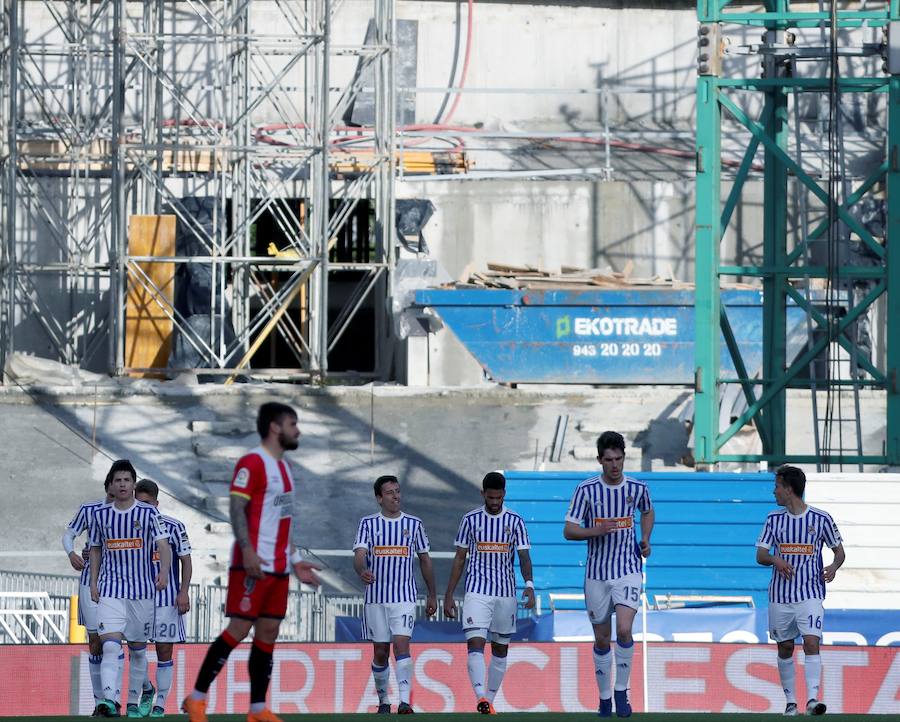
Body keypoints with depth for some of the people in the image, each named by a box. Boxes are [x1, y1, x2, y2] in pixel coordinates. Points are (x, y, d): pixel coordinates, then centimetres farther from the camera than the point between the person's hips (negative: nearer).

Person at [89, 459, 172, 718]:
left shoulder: (148, 513, 0)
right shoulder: (100, 514, 5)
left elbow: (163, 544, -5)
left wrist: (164, 571, -23)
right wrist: (93, 583, 9)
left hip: (142, 589, 0)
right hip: (110, 589, 0)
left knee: (138, 649, 9)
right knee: (110, 646, -18)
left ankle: (133, 703, 22)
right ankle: (108, 701, -29)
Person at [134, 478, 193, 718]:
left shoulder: (173, 527, -4)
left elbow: (186, 561, 0)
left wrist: (183, 593, -8)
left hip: (167, 598, -3)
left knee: (164, 652, 0)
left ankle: (159, 705, 7)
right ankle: (147, 690, 24)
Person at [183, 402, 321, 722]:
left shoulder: (283, 467, 18)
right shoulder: (252, 463, -10)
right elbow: (236, 508, -17)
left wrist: (295, 559, 21)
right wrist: (247, 551, -27)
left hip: (278, 567, 9)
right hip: (253, 564, -9)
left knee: (268, 632, 7)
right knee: (239, 628, -10)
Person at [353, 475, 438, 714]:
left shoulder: (414, 524, 6)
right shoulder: (368, 523, 3)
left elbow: (425, 560, 14)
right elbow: (359, 555, -10)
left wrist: (432, 596, 15)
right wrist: (362, 571, -34)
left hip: (404, 597, -1)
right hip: (376, 596, 1)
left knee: (401, 645, -17)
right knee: (380, 653, 7)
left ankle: (405, 702, -24)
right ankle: (383, 701, 23)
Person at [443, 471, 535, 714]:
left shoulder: (515, 521, 2)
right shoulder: (470, 520, 2)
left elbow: (524, 557, -2)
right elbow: (460, 558, 7)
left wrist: (529, 585, -20)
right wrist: (449, 595, 5)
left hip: (506, 593, 2)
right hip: (477, 591, -2)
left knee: (500, 649, 9)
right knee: (475, 644, -18)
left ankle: (489, 701, 19)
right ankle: (481, 697, -32)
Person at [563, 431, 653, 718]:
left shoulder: (638, 488, -2)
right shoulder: (586, 489, -8)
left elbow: (647, 512, 22)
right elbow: (569, 530, -6)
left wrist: (645, 540, 8)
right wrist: (597, 531, -23)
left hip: (628, 570, 0)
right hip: (596, 573, 0)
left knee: (624, 630, -20)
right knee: (602, 639, 8)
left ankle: (622, 691, -4)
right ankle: (604, 698, 23)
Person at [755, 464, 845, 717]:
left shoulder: (821, 518, -1)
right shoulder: (774, 519, 6)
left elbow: (839, 551, 8)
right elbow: (760, 555, 3)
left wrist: (834, 567, -15)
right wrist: (775, 560, -20)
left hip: (810, 594, -3)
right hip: (780, 594, 3)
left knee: (811, 643, -17)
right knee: (785, 648, 7)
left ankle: (812, 699, -22)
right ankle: (790, 702, 17)